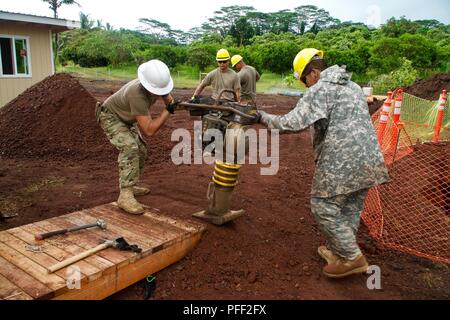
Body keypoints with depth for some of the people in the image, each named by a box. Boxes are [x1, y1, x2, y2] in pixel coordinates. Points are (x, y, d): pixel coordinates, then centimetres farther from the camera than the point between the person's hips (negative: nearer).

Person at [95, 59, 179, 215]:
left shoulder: (157, 84, -20)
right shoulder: (137, 94, -42)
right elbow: (149, 130, -42)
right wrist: (168, 110, -37)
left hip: (126, 119, 8)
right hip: (110, 117, -8)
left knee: (140, 151, 10)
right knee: (130, 148, -27)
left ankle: (129, 185, 27)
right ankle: (125, 195, -25)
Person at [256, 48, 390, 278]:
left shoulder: (320, 89, -8)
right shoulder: (353, 86, 20)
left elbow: (293, 123, -16)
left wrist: (263, 117, -4)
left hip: (341, 162, -9)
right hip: (369, 159, 9)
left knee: (324, 207, 3)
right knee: (350, 209, 17)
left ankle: (351, 258, 8)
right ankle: (338, 250, 31)